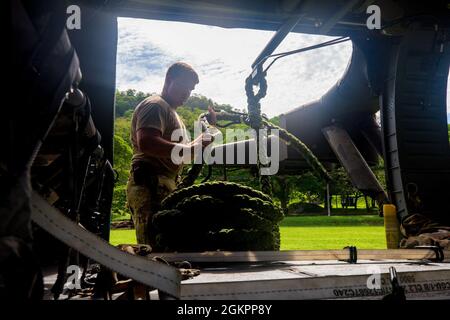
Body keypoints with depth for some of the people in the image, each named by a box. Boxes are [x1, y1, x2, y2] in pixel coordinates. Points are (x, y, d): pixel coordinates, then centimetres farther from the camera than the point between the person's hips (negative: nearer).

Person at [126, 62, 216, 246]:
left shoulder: (171, 112, 29)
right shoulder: (154, 105, -4)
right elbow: (146, 143, -22)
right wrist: (191, 149, -22)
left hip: (165, 188, 10)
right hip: (151, 188, -10)